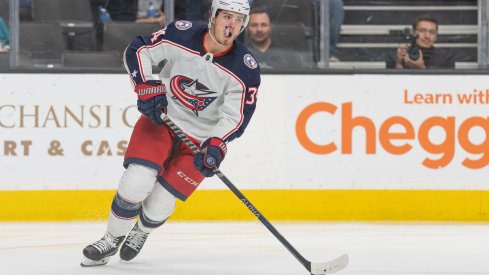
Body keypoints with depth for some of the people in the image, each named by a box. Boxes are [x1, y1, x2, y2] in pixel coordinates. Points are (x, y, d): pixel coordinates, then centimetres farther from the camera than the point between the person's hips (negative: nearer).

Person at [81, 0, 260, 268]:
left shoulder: (245, 69, -18)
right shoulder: (181, 34, -17)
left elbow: (236, 117, -16)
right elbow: (137, 51, -5)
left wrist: (215, 145, -32)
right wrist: (147, 88, -17)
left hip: (202, 137, 0)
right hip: (160, 118, 0)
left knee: (160, 203, -6)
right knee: (136, 182, -18)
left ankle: (142, 231, 31)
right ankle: (111, 240, 6)